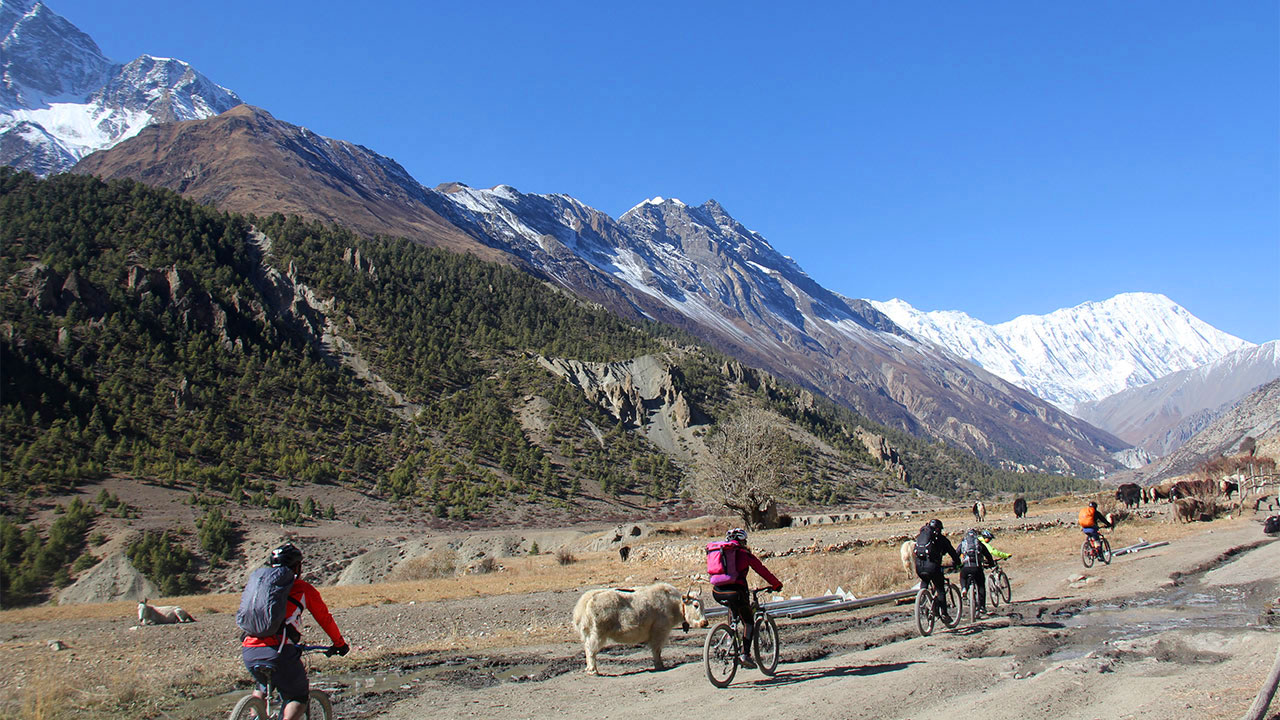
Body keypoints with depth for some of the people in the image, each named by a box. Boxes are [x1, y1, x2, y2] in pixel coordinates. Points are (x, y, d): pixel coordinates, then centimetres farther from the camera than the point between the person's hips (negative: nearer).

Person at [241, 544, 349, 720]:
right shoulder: (303, 588, 10)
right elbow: (324, 618, 17)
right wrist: (340, 643, 32)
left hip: (248, 651, 5)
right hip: (278, 651, -5)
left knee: (261, 686, 35)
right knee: (299, 698, 11)